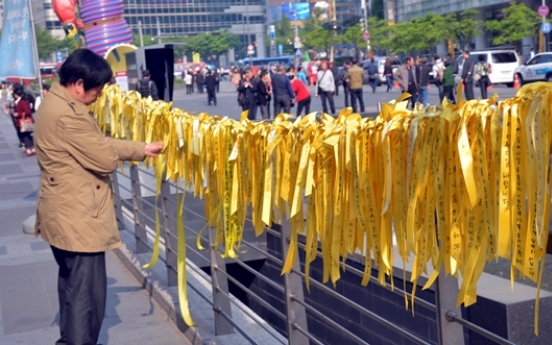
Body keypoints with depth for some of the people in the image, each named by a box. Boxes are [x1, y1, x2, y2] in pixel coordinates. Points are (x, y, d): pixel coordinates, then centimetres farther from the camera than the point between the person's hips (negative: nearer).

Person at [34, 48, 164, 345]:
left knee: (72, 286, 24)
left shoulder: (56, 101, 10)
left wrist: (143, 149, 11)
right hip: (77, 218, -11)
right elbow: (106, 159, -21)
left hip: (65, 214, 11)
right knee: (87, 295, -1)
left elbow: (98, 144, 14)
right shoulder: (68, 114, -24)